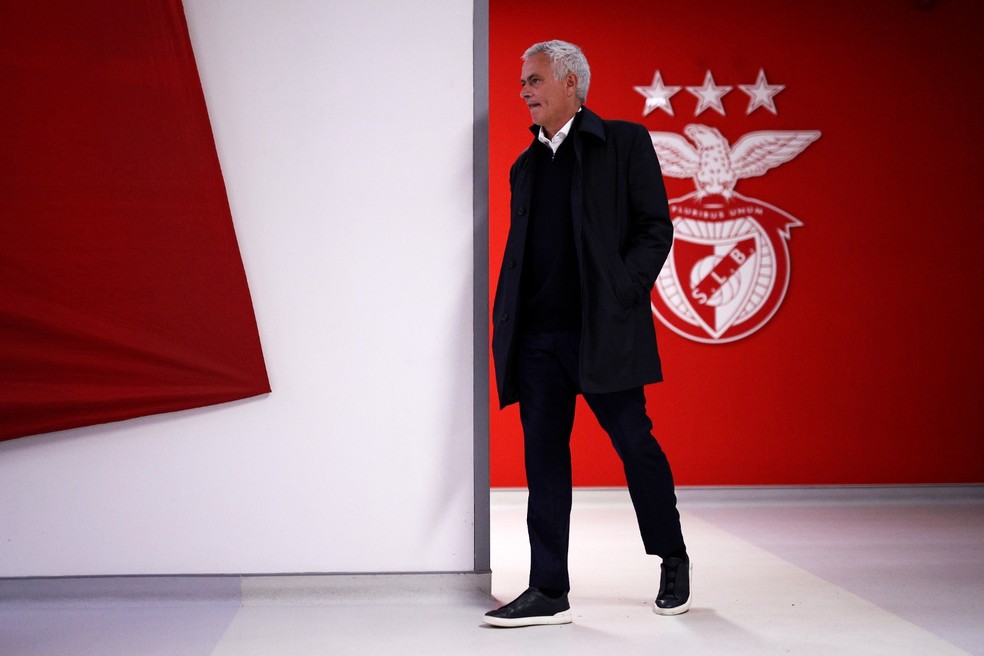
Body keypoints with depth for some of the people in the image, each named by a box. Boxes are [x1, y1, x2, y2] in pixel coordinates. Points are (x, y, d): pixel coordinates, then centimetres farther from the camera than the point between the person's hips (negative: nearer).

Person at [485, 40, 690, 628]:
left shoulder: (625, 143, 3)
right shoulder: (525, 166, 19)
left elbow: (656, 228, -2)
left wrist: (621, 298, -12)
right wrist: (506, 323, 8)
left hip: (603, 331, -5)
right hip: (536, 337, 5)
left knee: (635, 444, 2)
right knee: (544, 458, 3)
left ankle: (674, 563, 24)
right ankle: (549, 592, 9)